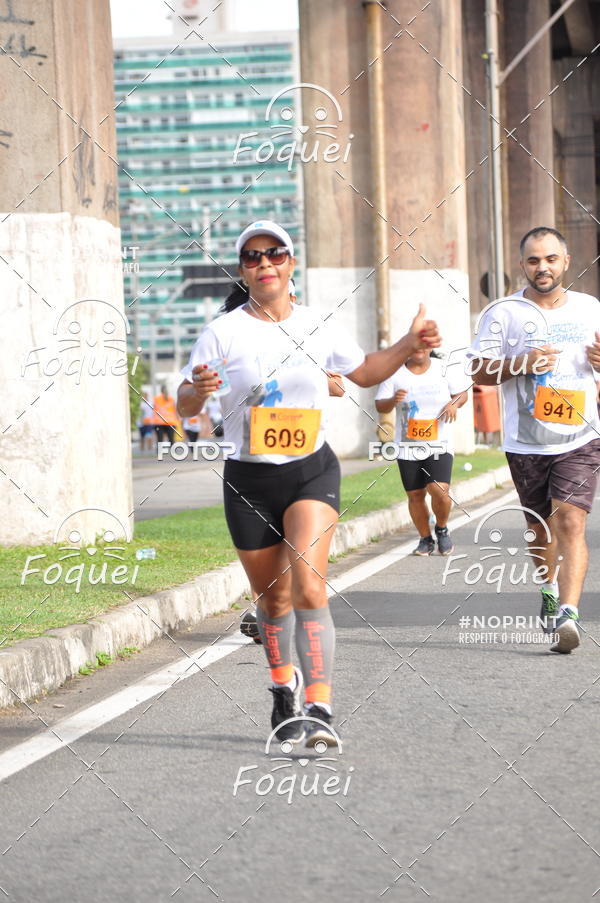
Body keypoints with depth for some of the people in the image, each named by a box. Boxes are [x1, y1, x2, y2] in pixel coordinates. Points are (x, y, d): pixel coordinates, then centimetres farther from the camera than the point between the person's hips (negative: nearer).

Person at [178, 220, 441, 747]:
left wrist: (409, 345, 6)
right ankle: (284, 684, 39)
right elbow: (185, 407, -4)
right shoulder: (223, 333, -4)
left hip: (312, 472, 0)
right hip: (249, 481, 0)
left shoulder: (316, 328, 4)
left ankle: (320, 710, -22)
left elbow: (364, 372, 21)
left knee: (308, 587, -19)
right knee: (272, 596, 11)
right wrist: (198, 390, -26)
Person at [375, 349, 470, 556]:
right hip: (407, 447, 1)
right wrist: (393, 400, -19)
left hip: (439, 445, -1)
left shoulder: (445, 369, 4)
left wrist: (454, 403, -8)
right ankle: (425, 539, 22)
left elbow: (462, 393, 14)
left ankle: (441, 529, 10)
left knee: (440, 490, -17)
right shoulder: (395, 373, 3)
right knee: (415, 495, 3)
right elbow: (380, 407, 3)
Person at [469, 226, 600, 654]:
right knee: (540, 527, 12)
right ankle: (551, 589, 40)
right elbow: (479, 373, -1)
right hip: (525, 442, 0)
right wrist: (521, 363, -18)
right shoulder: (503, 313, 1)